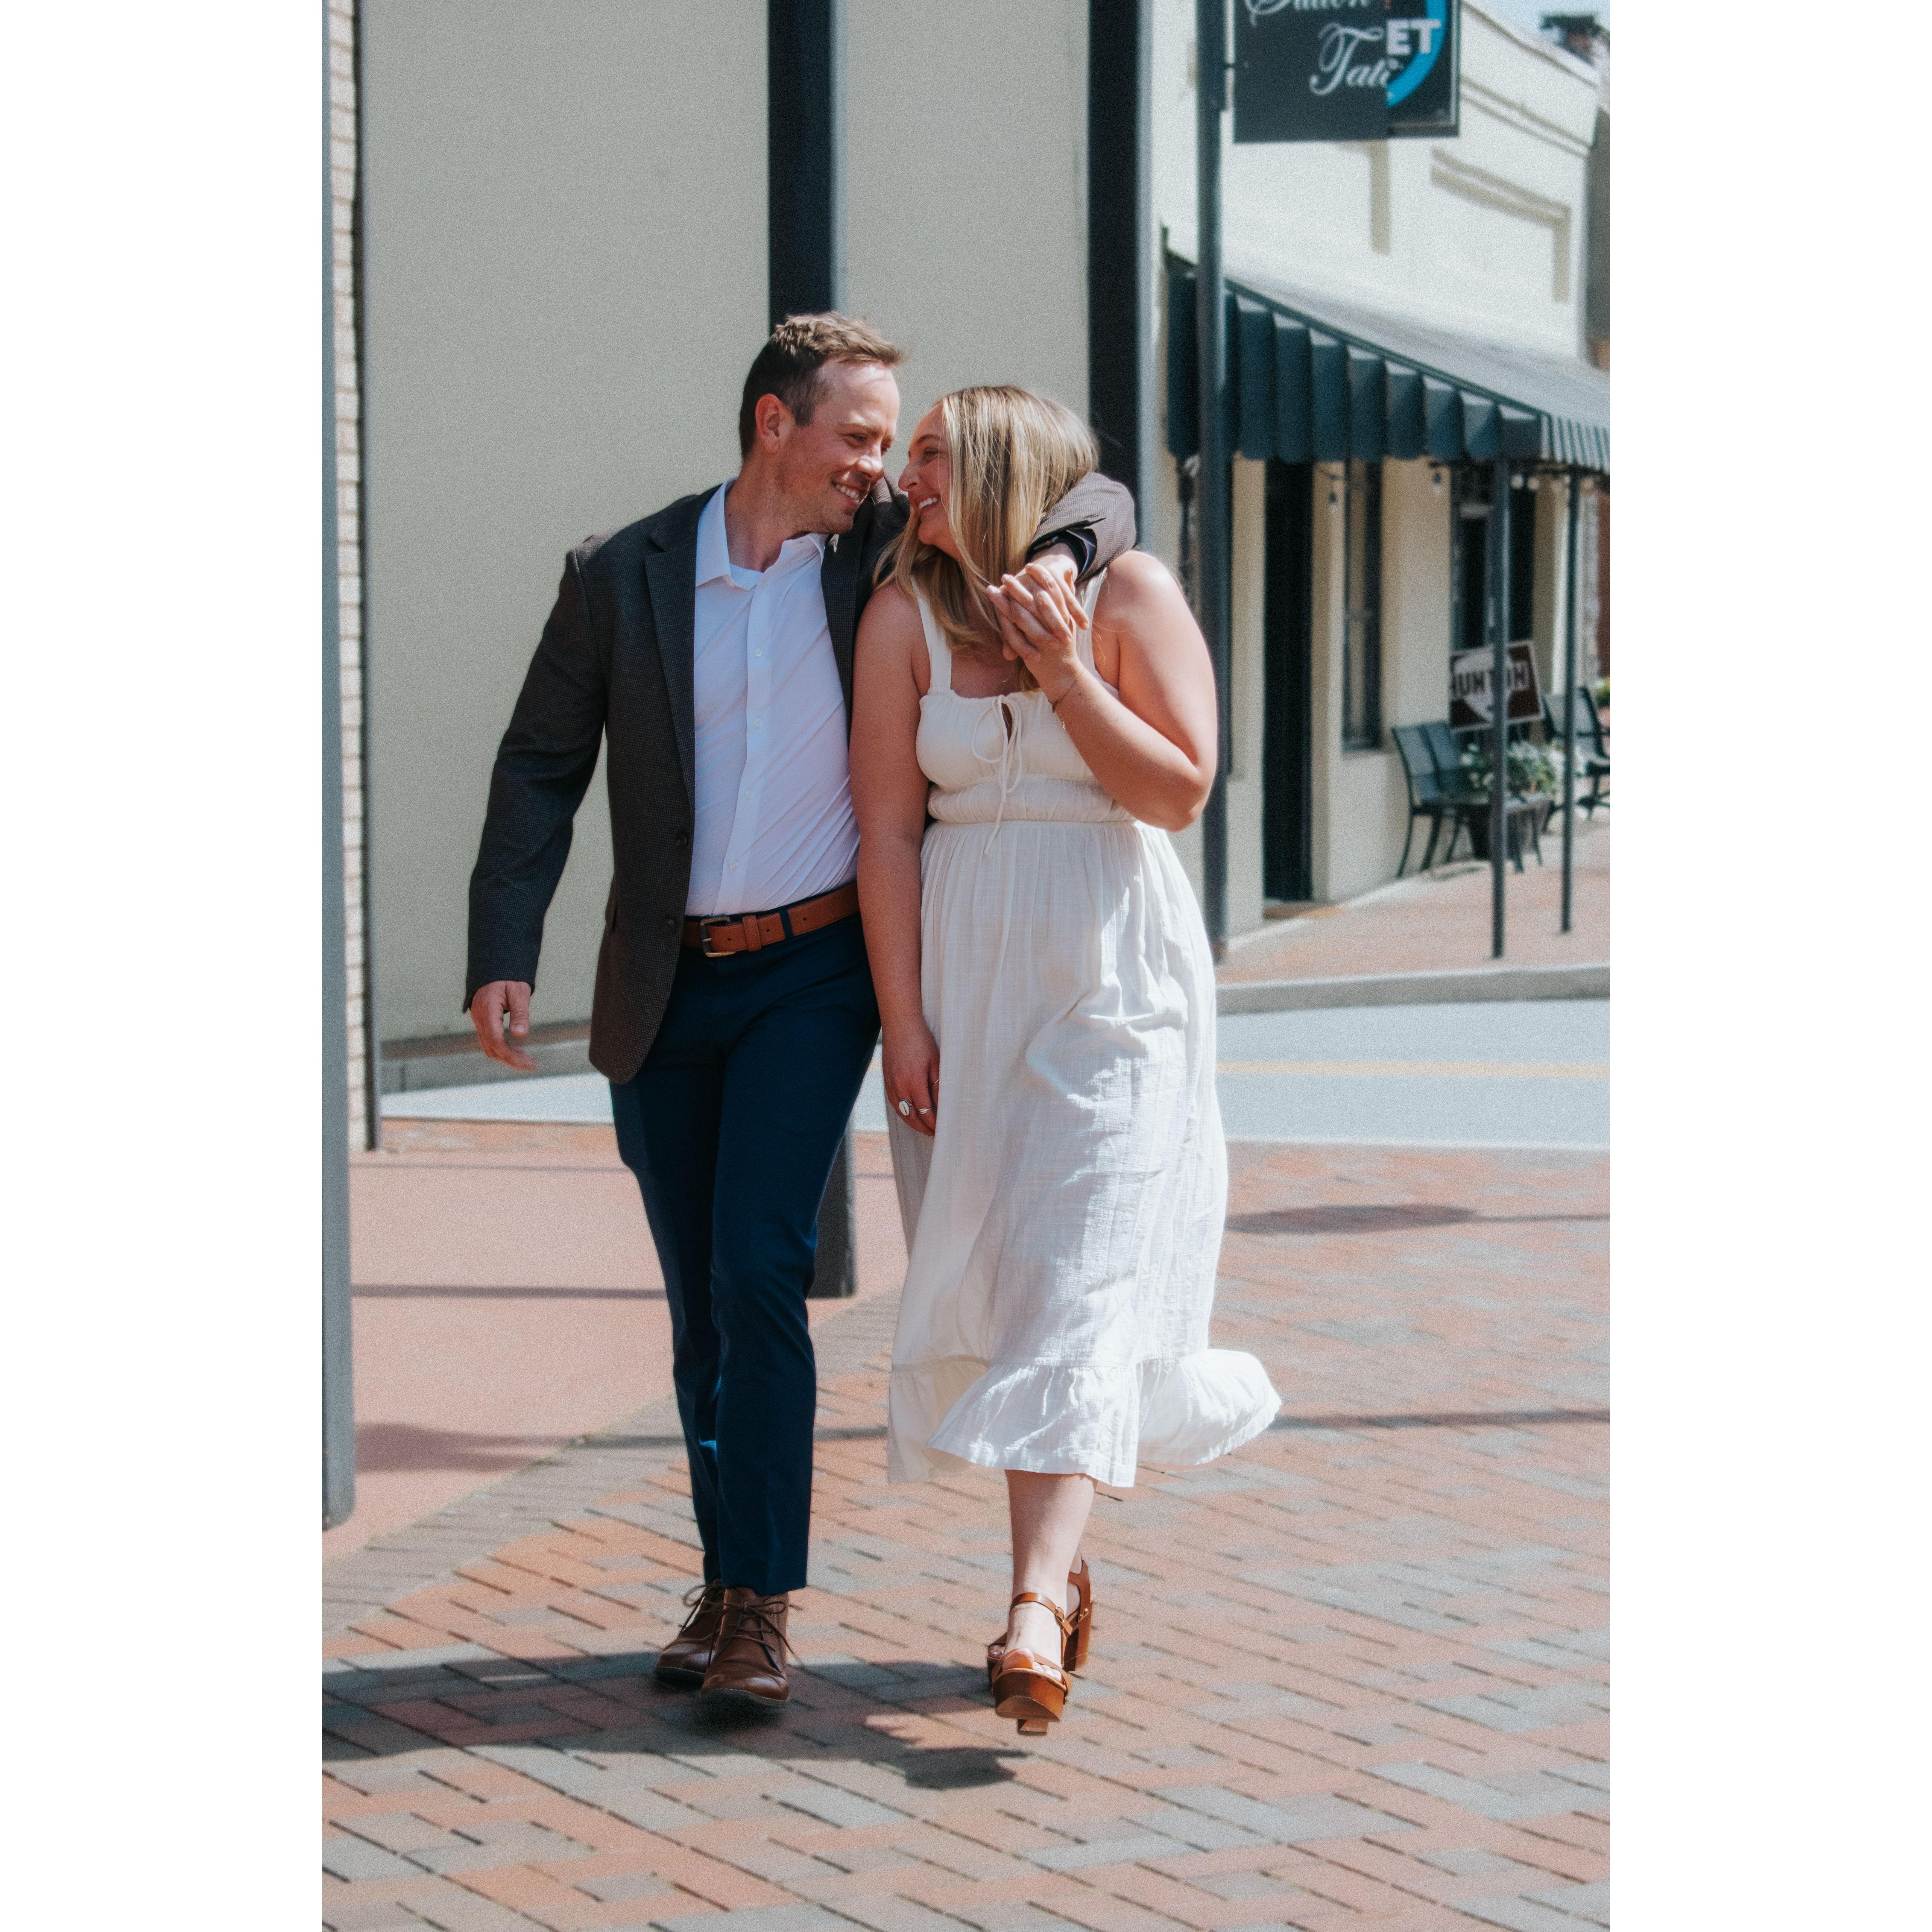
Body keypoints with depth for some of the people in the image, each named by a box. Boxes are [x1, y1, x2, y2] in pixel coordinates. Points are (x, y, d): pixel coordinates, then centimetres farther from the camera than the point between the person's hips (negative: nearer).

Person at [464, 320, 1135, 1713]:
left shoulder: (887, 546, -2)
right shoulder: (622, 578, -2)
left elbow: (1100, 498, 2)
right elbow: (542, 768, 3)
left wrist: (1057, 555, -22)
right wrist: (504, 955, -6)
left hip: (815, 972, -2)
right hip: (666, 986, 2)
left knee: (758, 1269, -15)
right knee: (700, 1299, 10)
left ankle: (762, 1607, -10)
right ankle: (728, 1579, 23)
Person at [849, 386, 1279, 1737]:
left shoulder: (1131, 594, -4)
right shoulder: (906, 613, 1)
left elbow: (1180, 791, -8)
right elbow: (889, 826, -1)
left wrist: (1067, 676, -18)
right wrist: (904, 1022, -5)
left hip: (1115, 968, -3)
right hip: (966, 969, 3)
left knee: (1081, 1283, -12)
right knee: (998, 1286, 6)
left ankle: (1036, 1613, -20)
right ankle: (1063, 1569, 22)